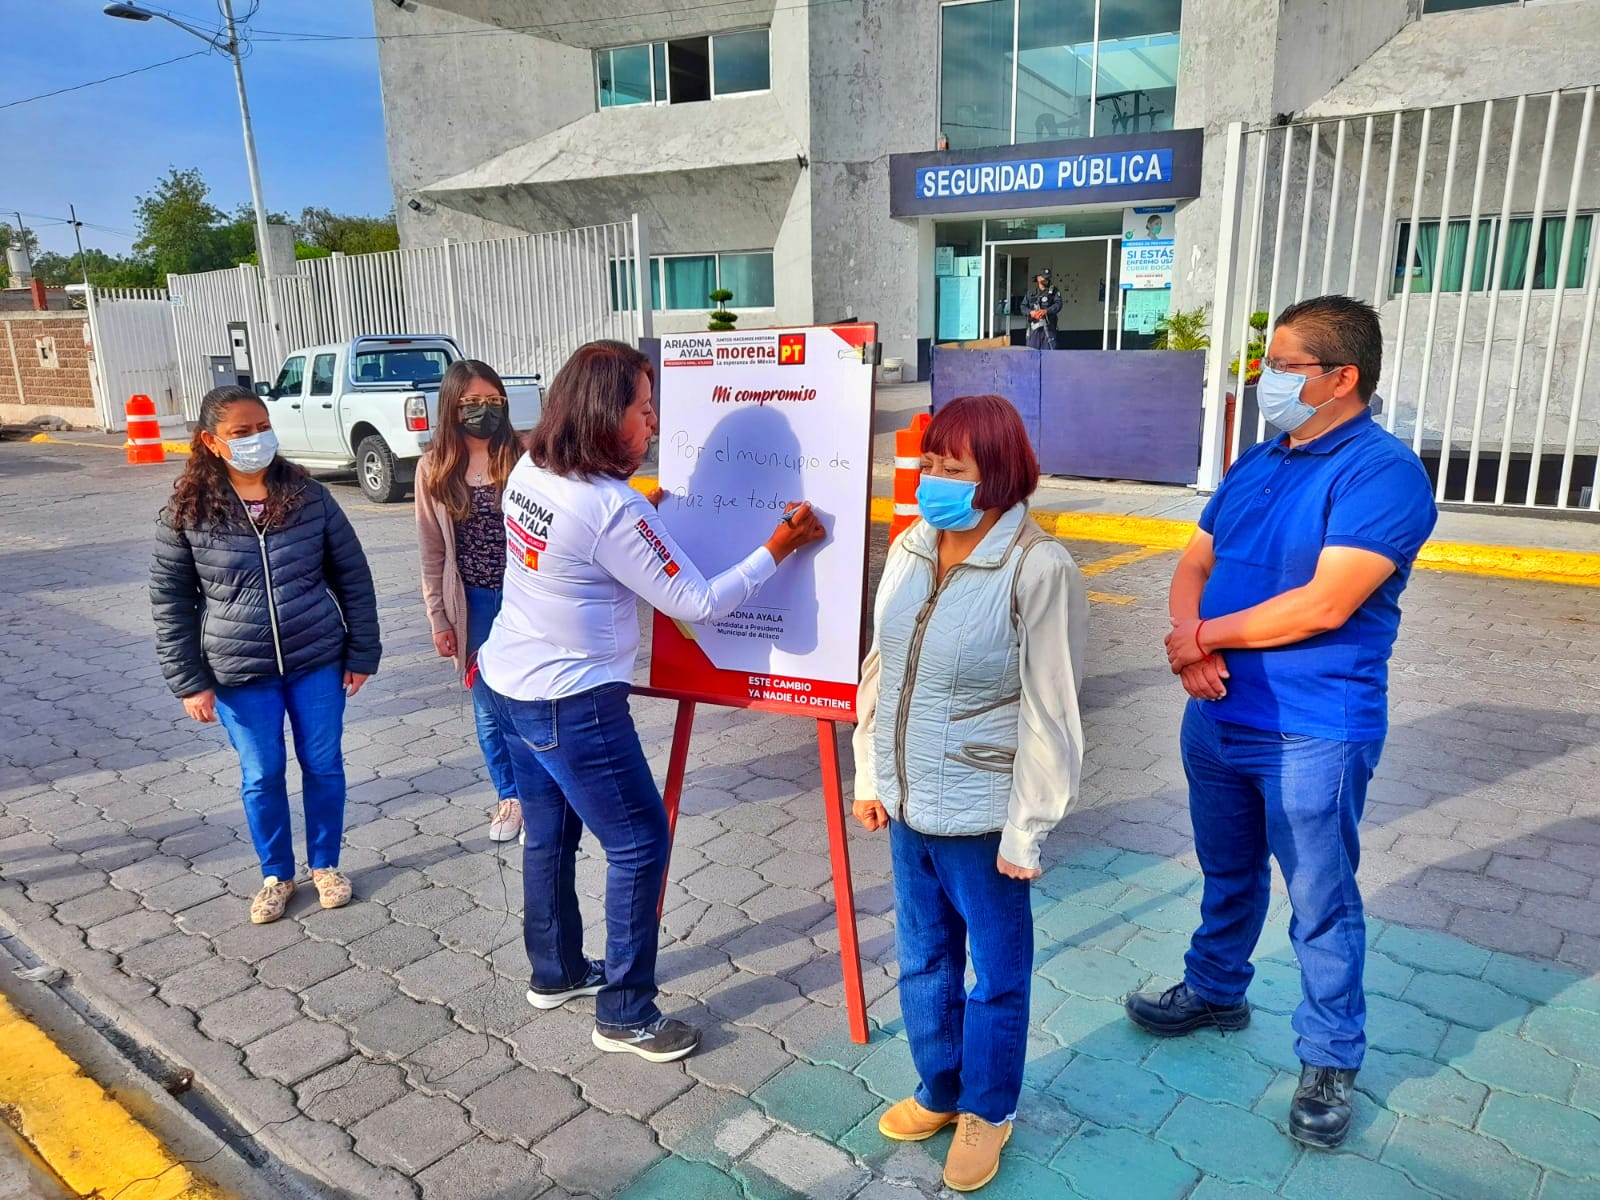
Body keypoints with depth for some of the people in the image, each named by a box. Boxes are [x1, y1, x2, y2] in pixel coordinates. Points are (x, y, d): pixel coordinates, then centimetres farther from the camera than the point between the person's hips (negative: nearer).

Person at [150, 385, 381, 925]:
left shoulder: (309, 496, -6)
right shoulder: (187, 512, -7)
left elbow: (353, 577, 1)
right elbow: (170, 599, -1)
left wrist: (362, 654, 0)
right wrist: (189, 682, -4)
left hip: (318, 662, 1)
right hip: (240, 675, 0)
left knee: (324, 767, 11)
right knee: (261, 777, 11)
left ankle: (325, 864, 33)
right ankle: (277, 875, 33)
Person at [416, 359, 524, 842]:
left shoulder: (521, 459, -8)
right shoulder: (434, 470, -1)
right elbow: (433, 553, 3)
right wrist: (439, 620, 3)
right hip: (474, 604, 3)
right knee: (488, 708, 14)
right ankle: (510, 796, 33)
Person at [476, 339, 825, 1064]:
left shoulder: (530, 470, 1)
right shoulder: (614, 509, -25)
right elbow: (698, 603, -21)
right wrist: (779, 548, -13)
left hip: (508, 681, 9)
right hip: (571, 704, -9)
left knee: (548, 834, 22)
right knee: (640, 842, 5)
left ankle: (555, 973, 40)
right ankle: (625, 1016, 16)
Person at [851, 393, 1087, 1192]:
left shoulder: (1038, 569, -19)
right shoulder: (909, 548, 1)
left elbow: (1049, 715, -16)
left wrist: (1027, 831, -13)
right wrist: (871, 776, 10)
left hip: (980, 815, -6)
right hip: (907, 803, 6)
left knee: (995, 974, 16)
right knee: (923, 961, 22)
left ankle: (987, 1110, 39)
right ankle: (937, 1092, 46)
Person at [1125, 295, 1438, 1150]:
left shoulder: (1382, 472, -15)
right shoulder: (1257, 464, 9)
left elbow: (1326, 604, -25)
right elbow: (1195, 565, 8)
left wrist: (1207, 634, -14)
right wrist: (1190, 642, -13)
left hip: (1313, 734, -7)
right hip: (1219, 716, 7)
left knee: (1321, 901, 7)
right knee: (1228, 873, 23)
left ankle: (1330, 1060, 25)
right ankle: (1215, 990, 43)